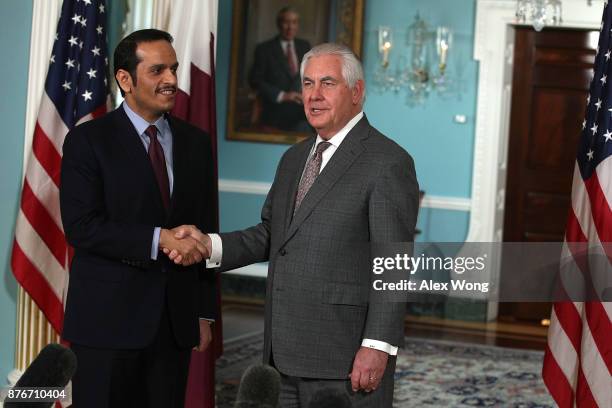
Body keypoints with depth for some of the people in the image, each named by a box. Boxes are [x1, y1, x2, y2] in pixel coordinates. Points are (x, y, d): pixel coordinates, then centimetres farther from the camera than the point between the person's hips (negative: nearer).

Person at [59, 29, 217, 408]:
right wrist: (158, 240, -21)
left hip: (176, 319, 4)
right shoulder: (88, 140, -4)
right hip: (108, 319, -4)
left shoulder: (196, 142, 10)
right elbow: (81, 226, -13)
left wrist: (205, 311, 11)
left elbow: (205, 228, 13)